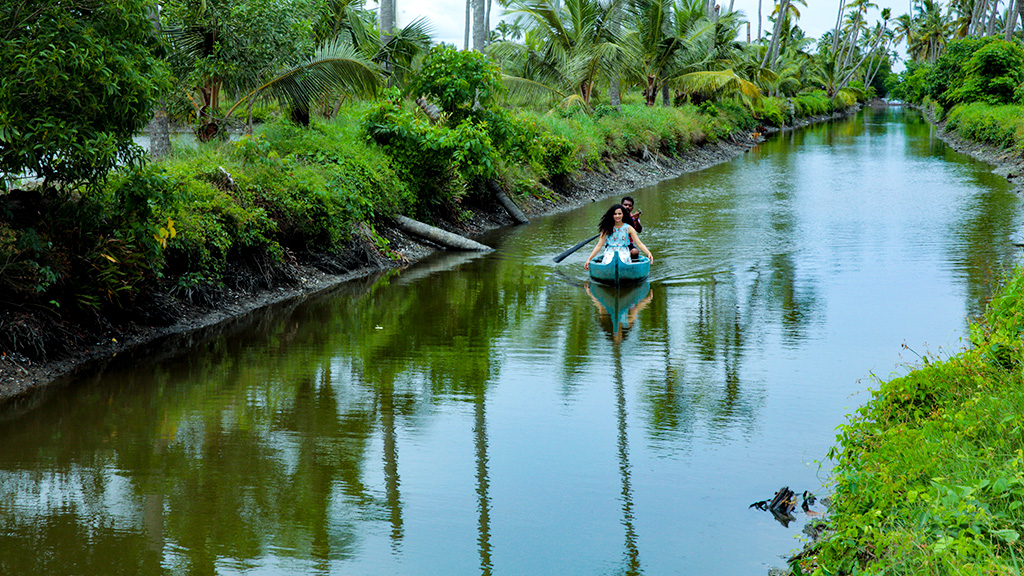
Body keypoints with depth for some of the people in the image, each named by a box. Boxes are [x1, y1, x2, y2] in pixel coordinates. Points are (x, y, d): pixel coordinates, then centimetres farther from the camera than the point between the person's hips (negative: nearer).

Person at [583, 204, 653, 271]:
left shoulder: (628, 228, 9)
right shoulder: (607, 229, 8)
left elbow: (639, 243, 3)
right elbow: (599, 246, 7)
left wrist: (648, 253, -15)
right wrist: (589, 259, -2)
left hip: (624, 253, 0)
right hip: (609, 253, 0)